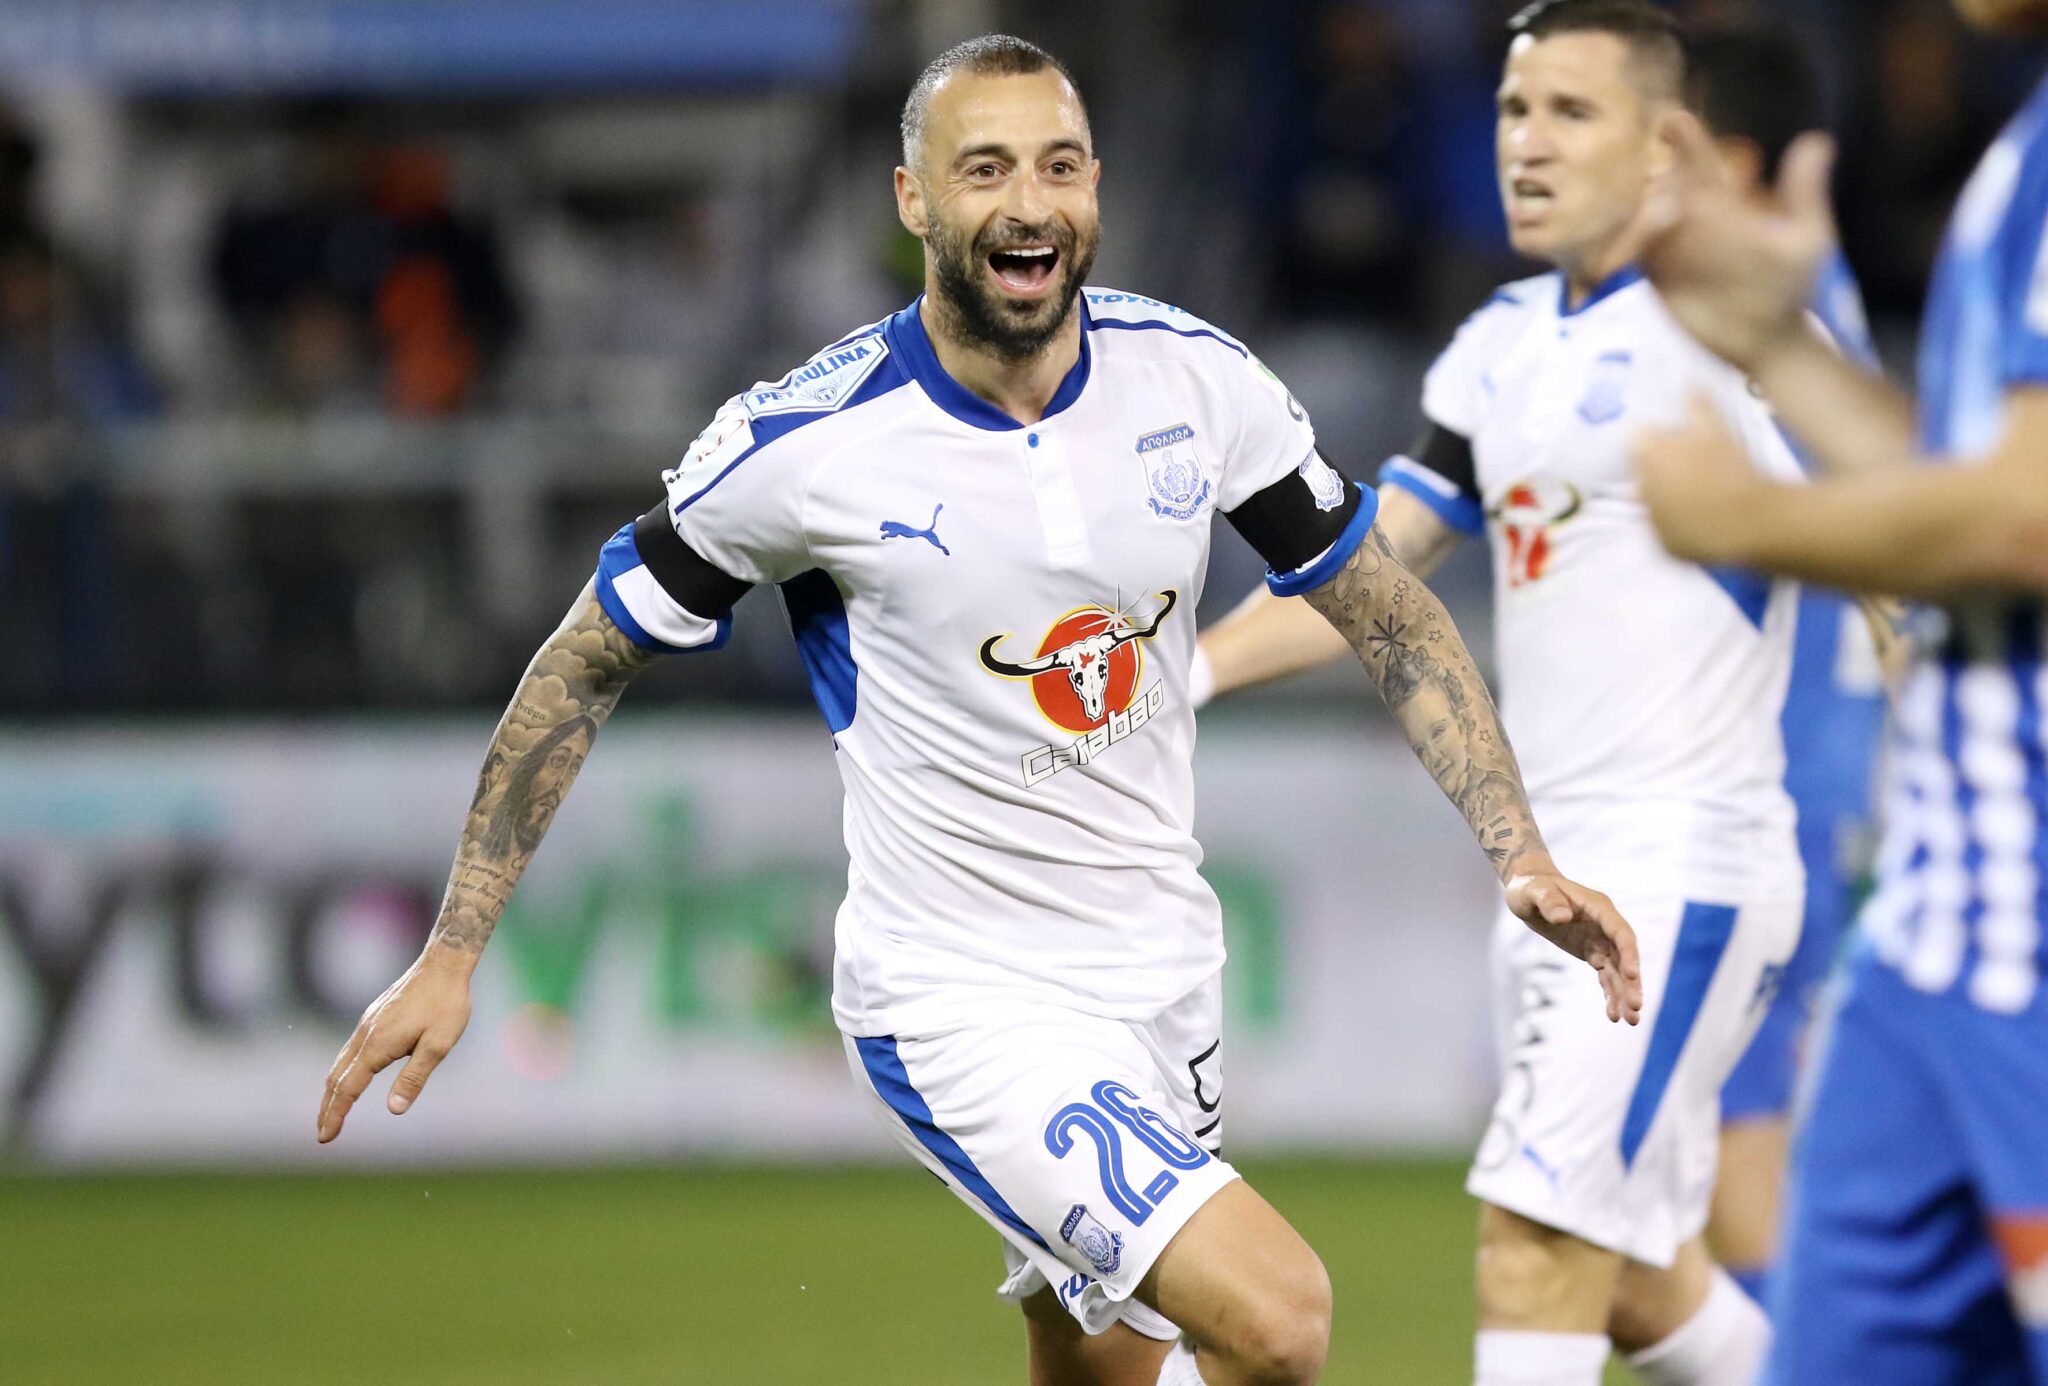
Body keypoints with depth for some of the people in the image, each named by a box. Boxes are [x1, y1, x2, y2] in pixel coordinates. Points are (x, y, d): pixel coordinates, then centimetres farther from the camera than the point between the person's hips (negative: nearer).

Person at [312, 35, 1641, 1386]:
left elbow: (1393, 618, 8)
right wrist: (451, 955, -2)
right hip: (958, 1005, -6)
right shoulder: (807, 443, -15)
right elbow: (585, 668, -2)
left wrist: (1524, 857, -3)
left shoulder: (1197, 378, -4)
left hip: (1163, 974, 6)